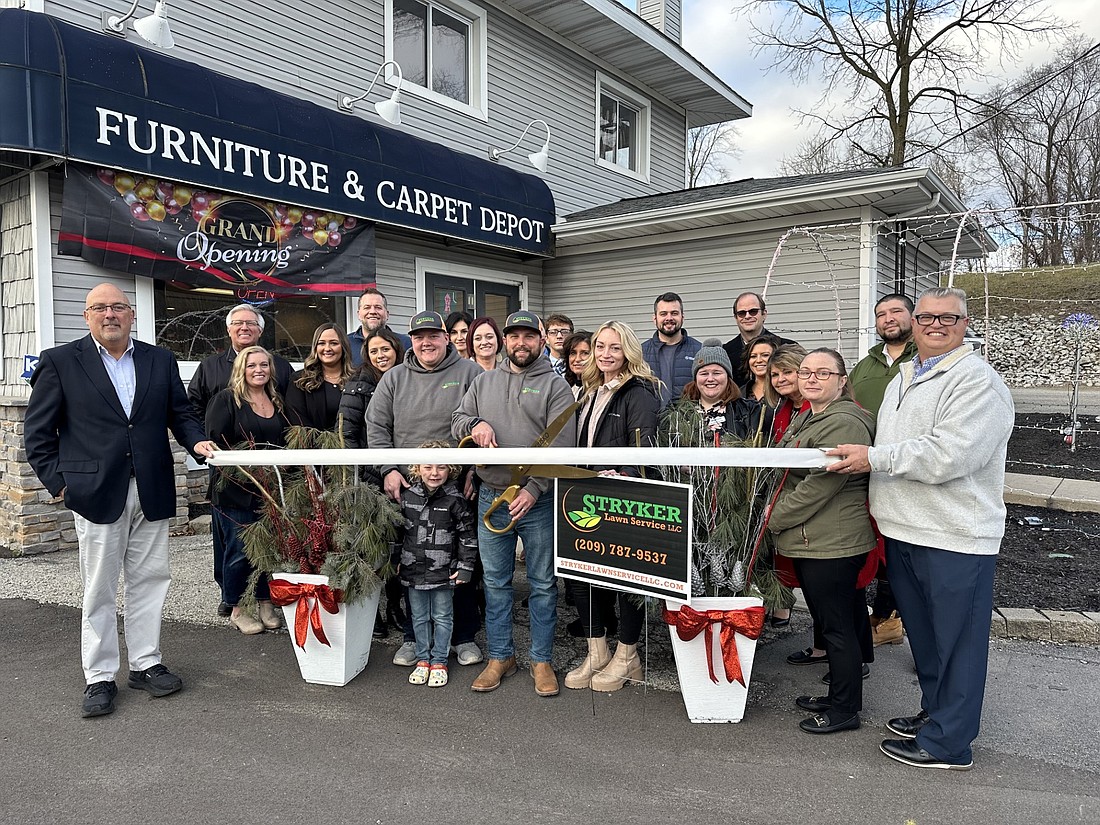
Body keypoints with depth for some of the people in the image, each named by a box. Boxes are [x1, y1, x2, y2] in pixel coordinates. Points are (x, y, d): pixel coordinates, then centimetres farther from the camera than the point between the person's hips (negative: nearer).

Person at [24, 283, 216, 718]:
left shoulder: (160, 360, 10)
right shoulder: (60, 361, 1)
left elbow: (180, 412, 14)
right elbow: (37, 431, 2)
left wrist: (197, 440, -6)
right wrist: (57, 481, -4)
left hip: (151, 492, 3)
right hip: (95, 492, -3)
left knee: (150, 579, 10)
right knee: (99, 587, 5)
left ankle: (145, 664, 23)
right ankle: (99, 677, 17)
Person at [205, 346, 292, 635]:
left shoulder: (277, 403, 14)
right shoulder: (226, 399, -3)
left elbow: (286, 442, 21)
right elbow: (215, 441, -10)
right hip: (235, 489, -5)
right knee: (239, 549, -1)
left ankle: (265, 603, 22)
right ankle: (236, 610, 14)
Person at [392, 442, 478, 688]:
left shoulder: (455, 500, -8)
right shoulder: (407, 497, -1)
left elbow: (468, 536, -4)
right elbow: (397, 531, 10)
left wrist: (465, 567, -6)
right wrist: (394, 560, 11)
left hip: (444, 572, -2)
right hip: (413, 570, 3)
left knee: (442, 617, 9)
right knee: (419, 617, 14)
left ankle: (439, 662, 22)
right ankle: (422, 659, 28)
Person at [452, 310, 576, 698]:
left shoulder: (555, 386, -1)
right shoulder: (484, 381, 13)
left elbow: (561, 446, -10)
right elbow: (457, 420, 14)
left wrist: (533, 490, -19)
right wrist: (475, 424, -10)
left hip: (538, 501, -3)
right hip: (491, 498, 4)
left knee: (543, 583, 6)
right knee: (495, 582, 13)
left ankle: (542, 660, 21)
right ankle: (500, 656, 27)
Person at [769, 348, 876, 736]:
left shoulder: (844, 424, -19)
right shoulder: (805, 418, 15)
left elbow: (820, 485, -23)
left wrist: (775, 517, -12)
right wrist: (776, 509, 12)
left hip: (832, 544, -10)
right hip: (811, 541, 10)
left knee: (837, 626, 2)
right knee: (831, 621, 19)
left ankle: (844, 710, 15)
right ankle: (838, 695, 33)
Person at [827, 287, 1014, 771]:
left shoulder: (977, 381, -12)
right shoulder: (902, 379, 16)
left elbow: (946, 455, -24)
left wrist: (873, 459, -17)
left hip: (955, 538, -8)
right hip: (902, 532, 8)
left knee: (955, 641, 4)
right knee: (922, 635, 20)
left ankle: (947, 744, 16)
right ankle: (935, 711, 37)